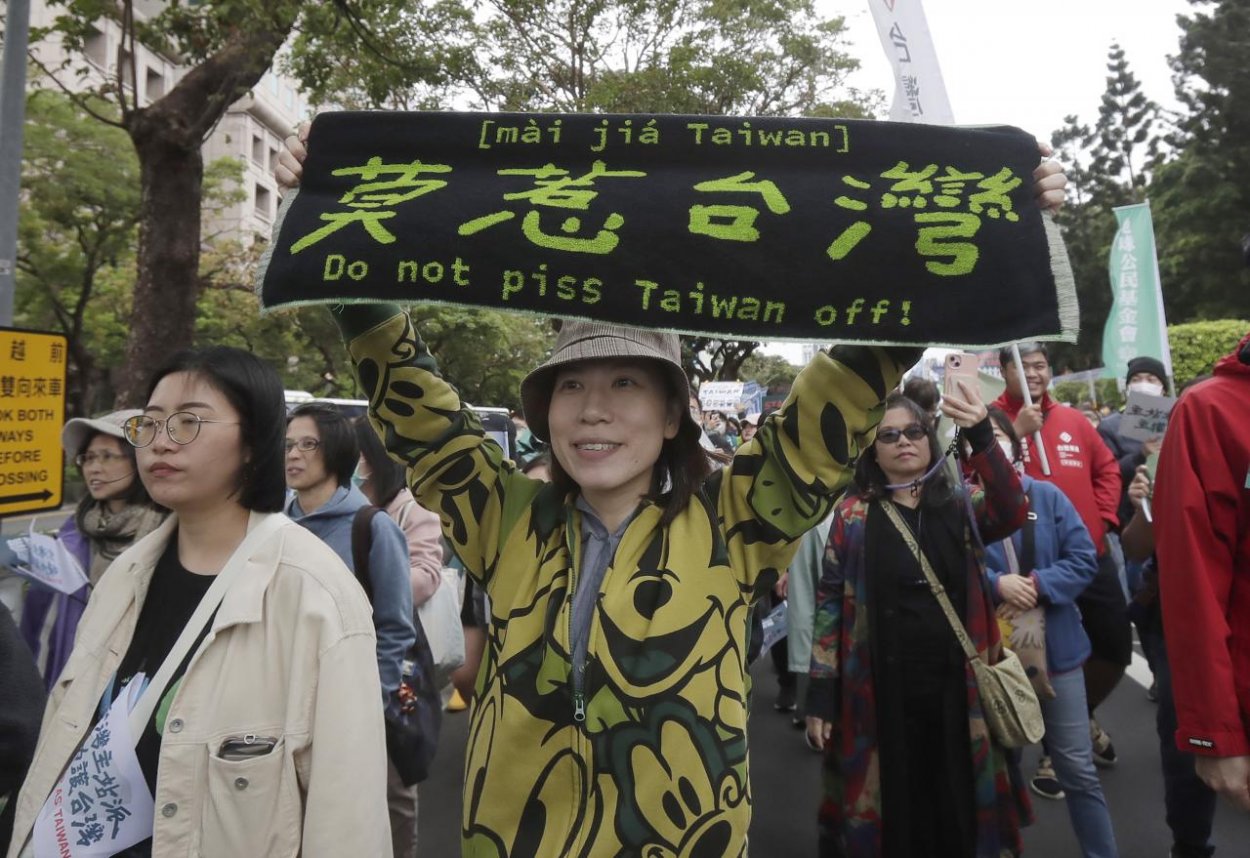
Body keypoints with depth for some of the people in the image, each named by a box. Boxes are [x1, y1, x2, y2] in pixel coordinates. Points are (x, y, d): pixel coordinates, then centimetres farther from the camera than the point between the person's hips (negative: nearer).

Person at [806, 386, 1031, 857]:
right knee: (892, 810, 11)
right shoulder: (853, 514, -2)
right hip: (881, 692, -1)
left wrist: (980, 436, -31)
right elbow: (829, 602, -3)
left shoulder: (960, 504, 3)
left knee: (957, 808, 15)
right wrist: (821, 694, -6)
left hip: (955, 687, 2)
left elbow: (1012, 511, -18)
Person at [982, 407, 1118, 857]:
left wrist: (1038, 585, -17)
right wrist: (996, 585, -25)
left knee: (1078, 769, 10)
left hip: (1055, 646, 1)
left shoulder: (1047, 496, 0)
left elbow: (1084, 558, -4)